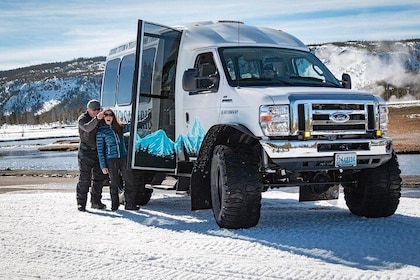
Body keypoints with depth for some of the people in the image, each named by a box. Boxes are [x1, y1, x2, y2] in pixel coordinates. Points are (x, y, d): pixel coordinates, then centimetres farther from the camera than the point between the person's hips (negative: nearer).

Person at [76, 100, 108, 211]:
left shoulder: (101, 118, 10)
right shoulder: (82, 119, -9)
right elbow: (87, 128, -31)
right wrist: (96, 118, -44)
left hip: (98, 151, 6)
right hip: (86, 152, -6)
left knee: (99, 177, 9)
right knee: (84, 178, -8)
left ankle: (96, 201, 19)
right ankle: (81, 203, -3)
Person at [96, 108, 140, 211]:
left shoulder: (119, 127, 9)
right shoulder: (101, 132, 0)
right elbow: (100, 150, -1)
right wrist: (103, 166, -5)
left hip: (123, 157, 3)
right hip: (111, 160, -3)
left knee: (130, 181, 0)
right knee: (114, 183, 2)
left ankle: (130, 204, 7)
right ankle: (114, 204, 16)